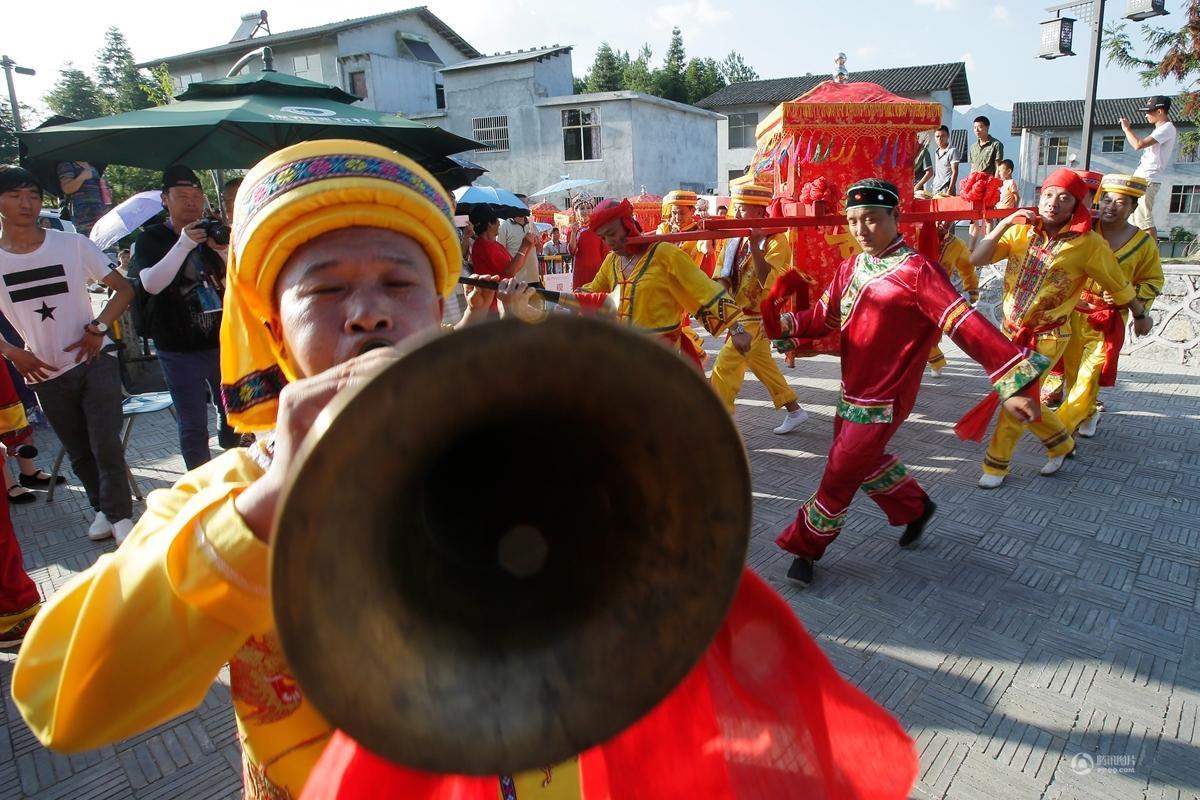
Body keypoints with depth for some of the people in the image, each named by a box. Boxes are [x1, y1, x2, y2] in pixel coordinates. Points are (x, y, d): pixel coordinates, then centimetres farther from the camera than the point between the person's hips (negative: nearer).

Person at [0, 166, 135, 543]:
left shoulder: (73, 244, -5)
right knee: (79, 452, 12)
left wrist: (97, 328, -14)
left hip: (94, 361, -2)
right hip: (46, 374, 2)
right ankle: (103, 507, 29)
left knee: (106, 445, -7)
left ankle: (119, 514, 6)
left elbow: (124, 289, -3)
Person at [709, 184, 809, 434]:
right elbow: (722, 274, 7)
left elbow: (770, 281, -28)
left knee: (724, 368, -10)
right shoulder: (735, 238, 4)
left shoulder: (775, 240, -16)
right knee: (761, 364, 18)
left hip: (757, 317, -8)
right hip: (740, 314, 8)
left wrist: (754, 246, -33)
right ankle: (794, 410, 32)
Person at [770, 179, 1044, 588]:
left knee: (840, 476, 1)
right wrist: (787, 325, -15)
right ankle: (915, 507, 49)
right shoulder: (851, 267, 3)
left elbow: (966, 325, -26)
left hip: (884, 399, -8)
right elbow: (824, 315, 4)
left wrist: (1012, 381, -31)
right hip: (851, 391, 8)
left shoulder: (916, 270, -20)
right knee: (862, 462, 25)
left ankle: (805, 547, 19)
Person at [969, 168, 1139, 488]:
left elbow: (1118, 285, -2)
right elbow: (977, 260, -13)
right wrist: (1004, 224, -21)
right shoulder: (1021, 231, -5)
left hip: (1047, 337, -4)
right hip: (1010, 330, 4)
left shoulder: (1088, 243, -14)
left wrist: (1141, 315, 10)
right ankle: (1061, 444, 38)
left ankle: (996, 464, 11)